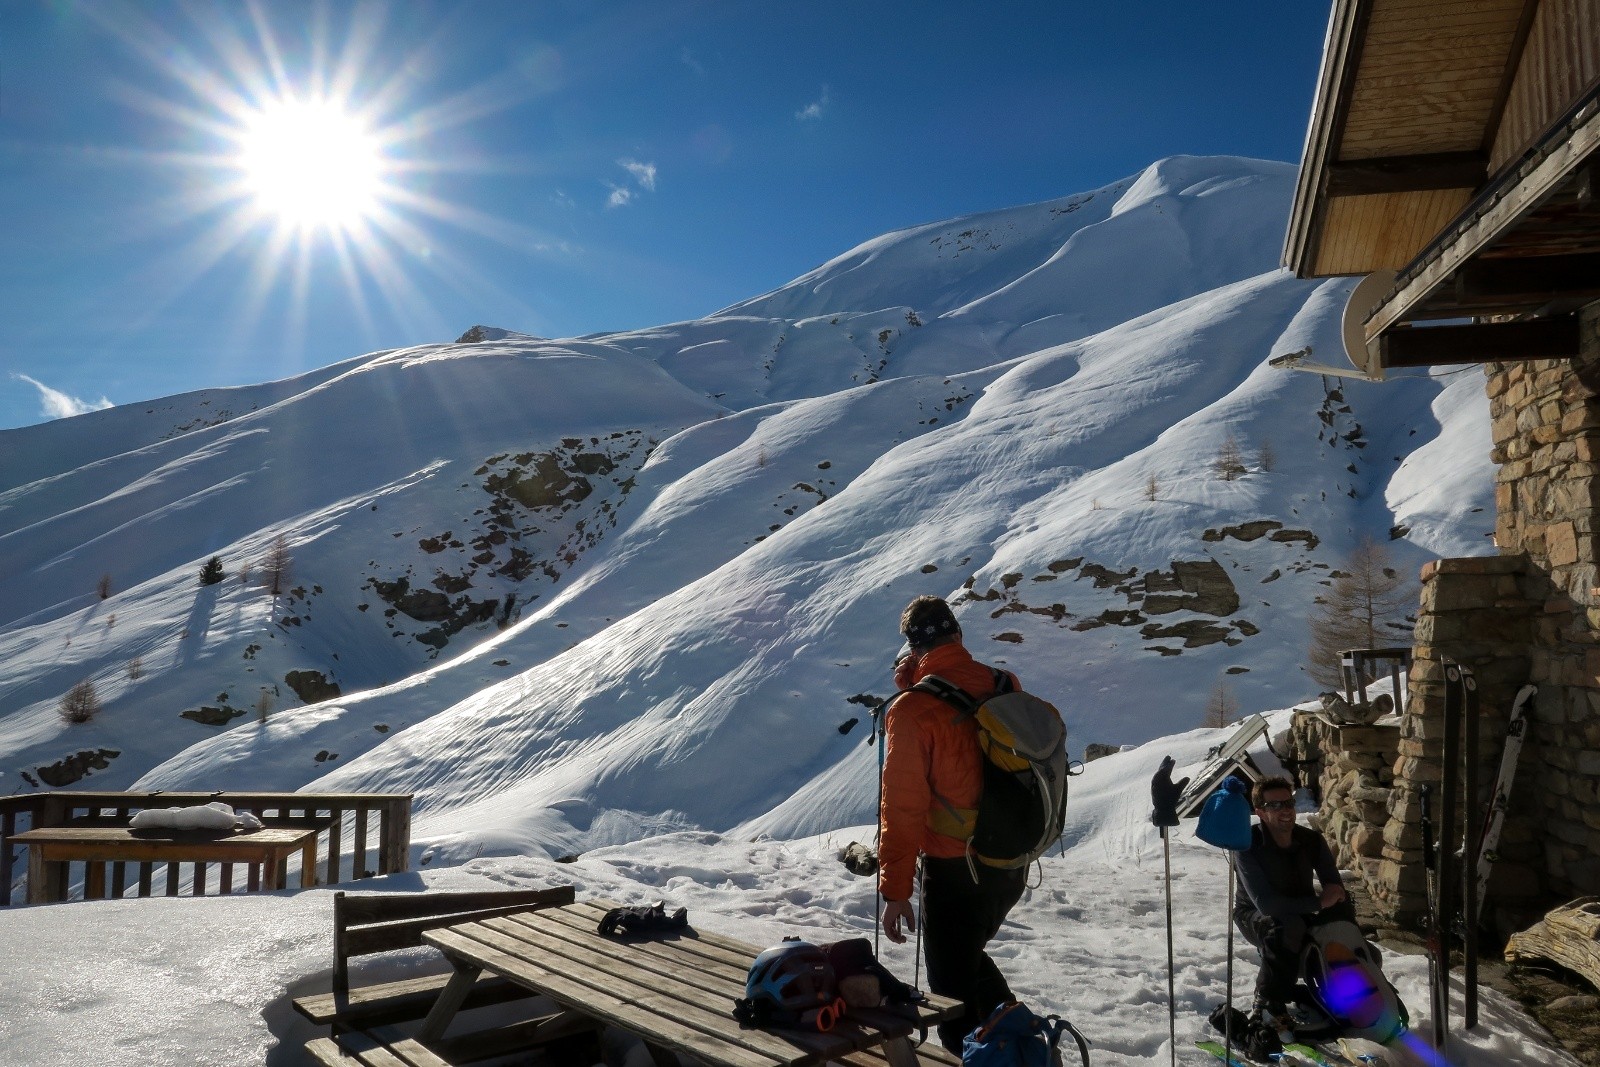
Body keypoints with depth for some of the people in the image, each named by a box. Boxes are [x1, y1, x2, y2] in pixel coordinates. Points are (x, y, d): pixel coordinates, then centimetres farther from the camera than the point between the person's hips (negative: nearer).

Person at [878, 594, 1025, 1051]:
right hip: (1014, 864, 6)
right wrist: (914, 689, 12)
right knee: (968, 956, 30)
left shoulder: (913, 709, -18)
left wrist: (895, 890, -10)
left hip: (956, 870, -6)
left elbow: (903, 804, -17)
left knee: (953, 988, 11)